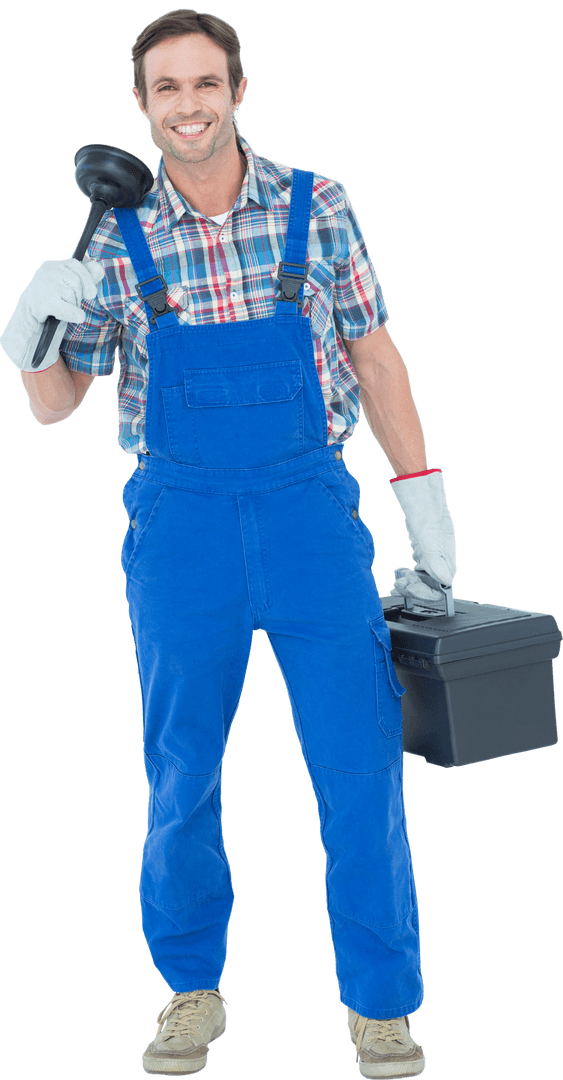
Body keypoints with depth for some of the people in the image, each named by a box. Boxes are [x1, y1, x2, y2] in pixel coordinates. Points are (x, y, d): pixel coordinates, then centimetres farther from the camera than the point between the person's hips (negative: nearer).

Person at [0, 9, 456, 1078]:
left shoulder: (317, 208, 0)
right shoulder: (114, 238, 1)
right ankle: (192, 987, 28)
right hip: (179, 519, 1)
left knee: (361, 766, 0)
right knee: (181, 773, 9)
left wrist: (426, 502, 6)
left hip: (312, 507, 0)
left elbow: (374, 357, 7)